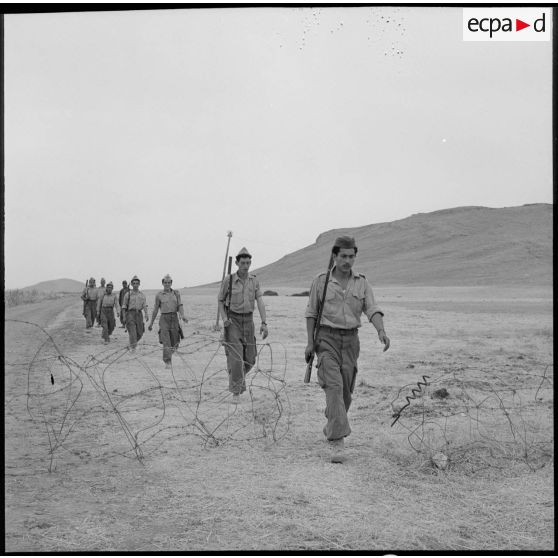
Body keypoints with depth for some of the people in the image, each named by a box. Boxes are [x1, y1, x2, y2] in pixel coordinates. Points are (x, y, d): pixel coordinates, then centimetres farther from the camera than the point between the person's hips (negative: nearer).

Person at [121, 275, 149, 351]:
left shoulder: (142, 295, 10)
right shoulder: (128, 294, 3)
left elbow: (145, 305, 1)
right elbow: (124, 306, 5)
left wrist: (146, 314, -12)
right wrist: (124, 317, -1)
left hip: (139, 314, 3)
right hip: (130, 313, -3)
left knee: (140, 333, 5)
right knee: (132, 331, -16)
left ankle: (133, 342, 32)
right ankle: (133, 347, -17)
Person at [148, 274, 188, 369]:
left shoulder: (176, 293, 8)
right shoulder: (159, 295, 3)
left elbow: (180, 306, -1)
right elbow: (155, 310, 8)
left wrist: (183, 315, -21)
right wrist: (151, 323, 11)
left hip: (174, 319, 2)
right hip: (164, 319, -2)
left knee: (174, 343, 7)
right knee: (166, 342, -18)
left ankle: (168, 355, 38)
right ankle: (167, 362, -19)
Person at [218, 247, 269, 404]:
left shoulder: (254, 281, 1)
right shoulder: (228, 280, -6)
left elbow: (260, 302, -7)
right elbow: (220, 300, 4)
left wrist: (264, 323, -19)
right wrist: (224, 318, -12)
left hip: (248, 321, 3)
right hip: (232, 322, -3)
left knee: (250, 359, 7)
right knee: (236, 357, -14)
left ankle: (239, 376, 38)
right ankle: (236, 391, -5)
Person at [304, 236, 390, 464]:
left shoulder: (362, 283, 3)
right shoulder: (321, 281, -3)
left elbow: (372, 310, -7)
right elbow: (311, 313, 3)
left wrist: (381, 331, -25)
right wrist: (310, 342, -2)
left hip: (350, 340, 3)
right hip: (326, 339, -3)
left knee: (346, 390, 11)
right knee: (333, 386, -17)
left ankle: (331, 427, 37)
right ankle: (337, 442, -20)